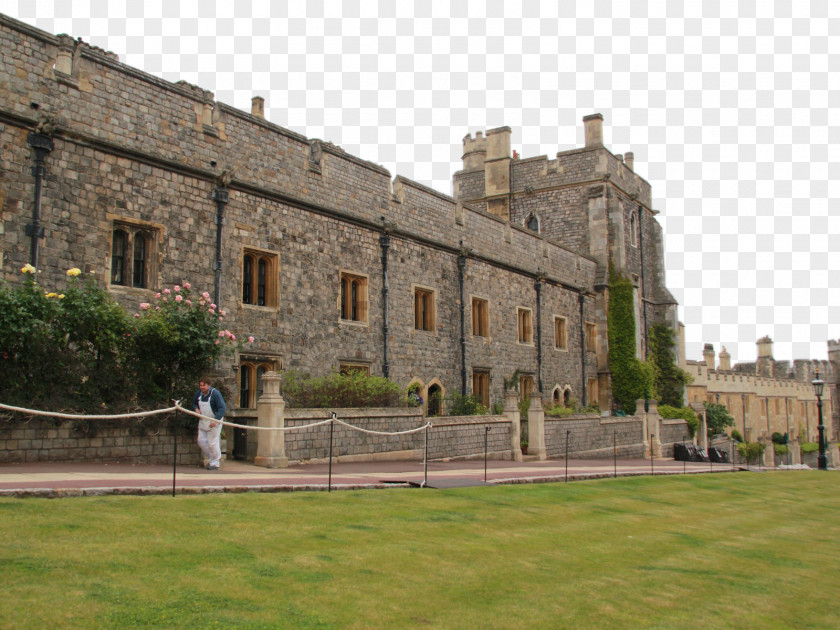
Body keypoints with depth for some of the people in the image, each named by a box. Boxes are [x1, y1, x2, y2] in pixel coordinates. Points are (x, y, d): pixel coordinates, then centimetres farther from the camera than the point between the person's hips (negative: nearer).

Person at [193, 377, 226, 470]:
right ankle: (211, 459, 27)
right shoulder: (199, 393, 2)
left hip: (214, 421, -7)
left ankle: (215, 463, 9)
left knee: (212, 443, -6)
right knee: (201, 441, 8)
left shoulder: (215, 393, -18)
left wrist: (215, 420, -31)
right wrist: (196, 409, -3)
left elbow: (222, 409, -21)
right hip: (203, 421, 7)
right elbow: (194, 403, 21)